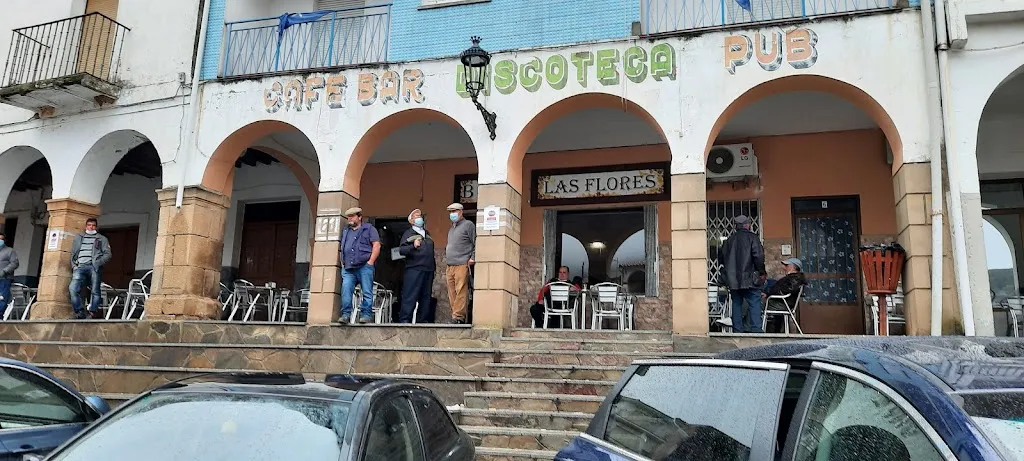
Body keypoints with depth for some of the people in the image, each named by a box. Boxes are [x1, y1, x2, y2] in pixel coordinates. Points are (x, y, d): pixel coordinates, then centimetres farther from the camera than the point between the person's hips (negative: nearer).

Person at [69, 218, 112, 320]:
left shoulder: (102, 239, 18)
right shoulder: (78, 237, 27)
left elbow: (107, 254, 8)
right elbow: (73, 253, 26)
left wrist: (98, 263, -9)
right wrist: (73, 264, 9)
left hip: (94, 267, -2)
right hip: (80, 267, 2)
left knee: (95, 291, -8)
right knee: (73, 288, -18)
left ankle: (93, 312, -5)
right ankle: (80, 312, -16)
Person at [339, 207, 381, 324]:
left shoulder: (368, 228, 7)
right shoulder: (345, 231, 24)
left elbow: (377, 245, -1)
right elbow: (342, 248, 29)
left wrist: (370, 262, -10)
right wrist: (343, 263, 14)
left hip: (364, 266, -4)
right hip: (348, 268, 4)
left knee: (367, 292, -4)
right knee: (346, 290, -9)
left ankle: (366, 315, 0)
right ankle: (346, 314, -7)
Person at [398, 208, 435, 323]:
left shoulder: (427, 234, 23)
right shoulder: (408, 233, 4)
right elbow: (401, 250, -8)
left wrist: (434, 266, 21)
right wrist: (413, 246, -24)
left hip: (428, 270, 6)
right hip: (414, 270, -6)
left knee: (426, 297, 6)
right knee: (410, 297, -9)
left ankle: (421, 321, 12)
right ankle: (404, 320, -8)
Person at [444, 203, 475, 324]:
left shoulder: (468, 225, 1)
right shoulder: (451, 228, 25)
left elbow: (476, 243, -4)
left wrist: (472, 258, -12)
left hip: (462, 265, -8)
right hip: (450, 267, 8)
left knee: (461, 292, -13)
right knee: (452, 294, 5)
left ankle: (458, 316, -15)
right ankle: (455, 316, 9)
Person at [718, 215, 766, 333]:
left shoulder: (729, 239, 12)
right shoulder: (752, 237, -4)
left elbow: (721, 258, 15)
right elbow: (758, 256, -13)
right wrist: (762, 272, -3)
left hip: (732, 279, 5)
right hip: (748, 278, -5)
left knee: (736, 303, 11)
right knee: (754, 303, -4)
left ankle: (737, 329, 11)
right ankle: (756, 329, -12)